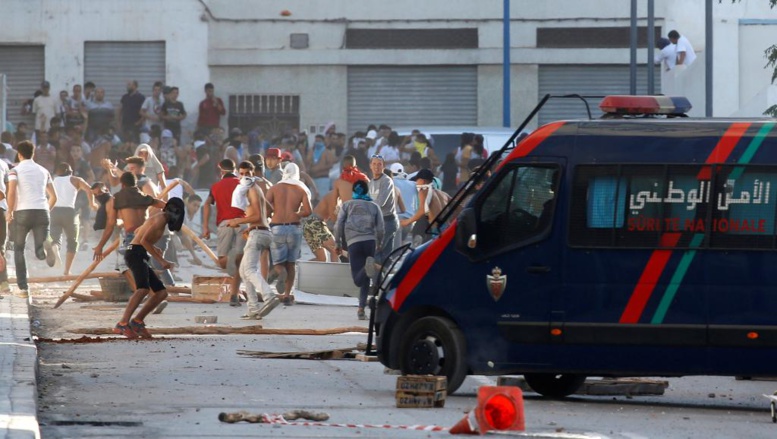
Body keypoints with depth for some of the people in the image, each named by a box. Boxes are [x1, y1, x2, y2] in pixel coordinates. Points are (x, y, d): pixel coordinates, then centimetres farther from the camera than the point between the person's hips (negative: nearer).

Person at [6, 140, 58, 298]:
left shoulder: (15, 170, 3)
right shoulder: (43, 171, 17)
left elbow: (11, 193, -13)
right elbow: (53, 197, 15)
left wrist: (10, 211, 1)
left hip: (23, 212, -2)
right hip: (42, 212, 3)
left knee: (19, 249, 15)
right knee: (40, 252, 4)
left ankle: (23, 288, 7)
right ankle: (45, 246, -35)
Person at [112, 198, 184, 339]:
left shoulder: (158, 219, 24)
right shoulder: (160, 219, -7)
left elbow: (137, 231, 38)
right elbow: (144, 240, -17)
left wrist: (154, 249, 34)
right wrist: (160, 260, -16)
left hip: (140, 257, 11)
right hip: (136, 253, -11)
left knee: (162, 293, 7)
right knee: (143, 288, -32)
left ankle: (137, 321, 5)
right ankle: (123, 324, -41)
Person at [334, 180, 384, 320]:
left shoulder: (347, 205, 12)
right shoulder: (374, 207, 14)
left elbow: (338, 225, 4)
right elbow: (380, 228, 9)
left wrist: (338, 243, 14)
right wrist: (378, 243, 24)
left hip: (353, 243, -2)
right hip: (370, 241, 2)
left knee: (358, 279, -8)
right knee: (365, 279, 12)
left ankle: (368, 267, -39)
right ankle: (361, 307, 2)